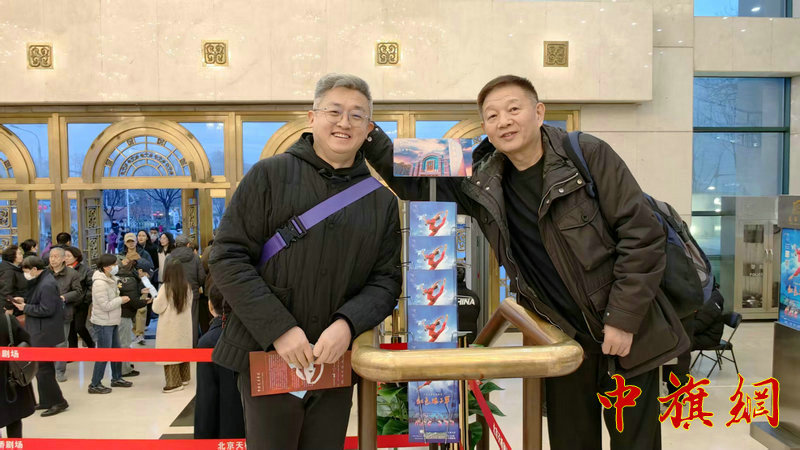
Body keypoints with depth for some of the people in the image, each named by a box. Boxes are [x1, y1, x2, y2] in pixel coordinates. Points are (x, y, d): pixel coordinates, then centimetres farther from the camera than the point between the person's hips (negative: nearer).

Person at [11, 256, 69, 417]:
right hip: (40, 332, 10)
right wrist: (24, 300, 5)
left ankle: (58, 402, 5)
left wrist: (25, 308, -13)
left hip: (45, 334, -10)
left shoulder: (47, 285, -21)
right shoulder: (40, 281, 11)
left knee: (43, 368, -4)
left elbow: (46, 310, -23)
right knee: (42, 367, 16)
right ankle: (46, 401, 26)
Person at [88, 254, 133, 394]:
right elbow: (105, 305, -23)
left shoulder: (111, 279, 8)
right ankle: (95, 385, 7)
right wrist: (121, 300, -14)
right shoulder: (99, 283, -21)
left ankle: (117, 378, 31)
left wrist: (120, 296, 5)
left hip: (112, 322, 10)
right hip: (103, 323, -10)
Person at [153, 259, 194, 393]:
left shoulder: (166, 288, -16)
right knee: (183, 349, 17)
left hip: (170, 326, -5)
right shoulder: (187, 287, -2)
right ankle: (184, 377, 27)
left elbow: (157, 308, -9)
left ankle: (174, 382, 4)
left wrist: (156, 299, 9)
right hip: (184, 325, 5)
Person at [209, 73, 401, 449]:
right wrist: (279, 328, -16)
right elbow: (229, 258, -7)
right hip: (266, 357, -3)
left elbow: (387, 279, 5)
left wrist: (347, 324, -15)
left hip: (335, 362, 3)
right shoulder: (269, 175, -3)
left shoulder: (382, 201, 7)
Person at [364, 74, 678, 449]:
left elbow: (642, 234, -14)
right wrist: (370, 137, -8)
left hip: (628, 336, -3)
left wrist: (623, 319, -16)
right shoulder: (482, 183, -2)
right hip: (563, 339, 3)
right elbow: (416, 184, 5)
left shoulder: (588, 155, -13)